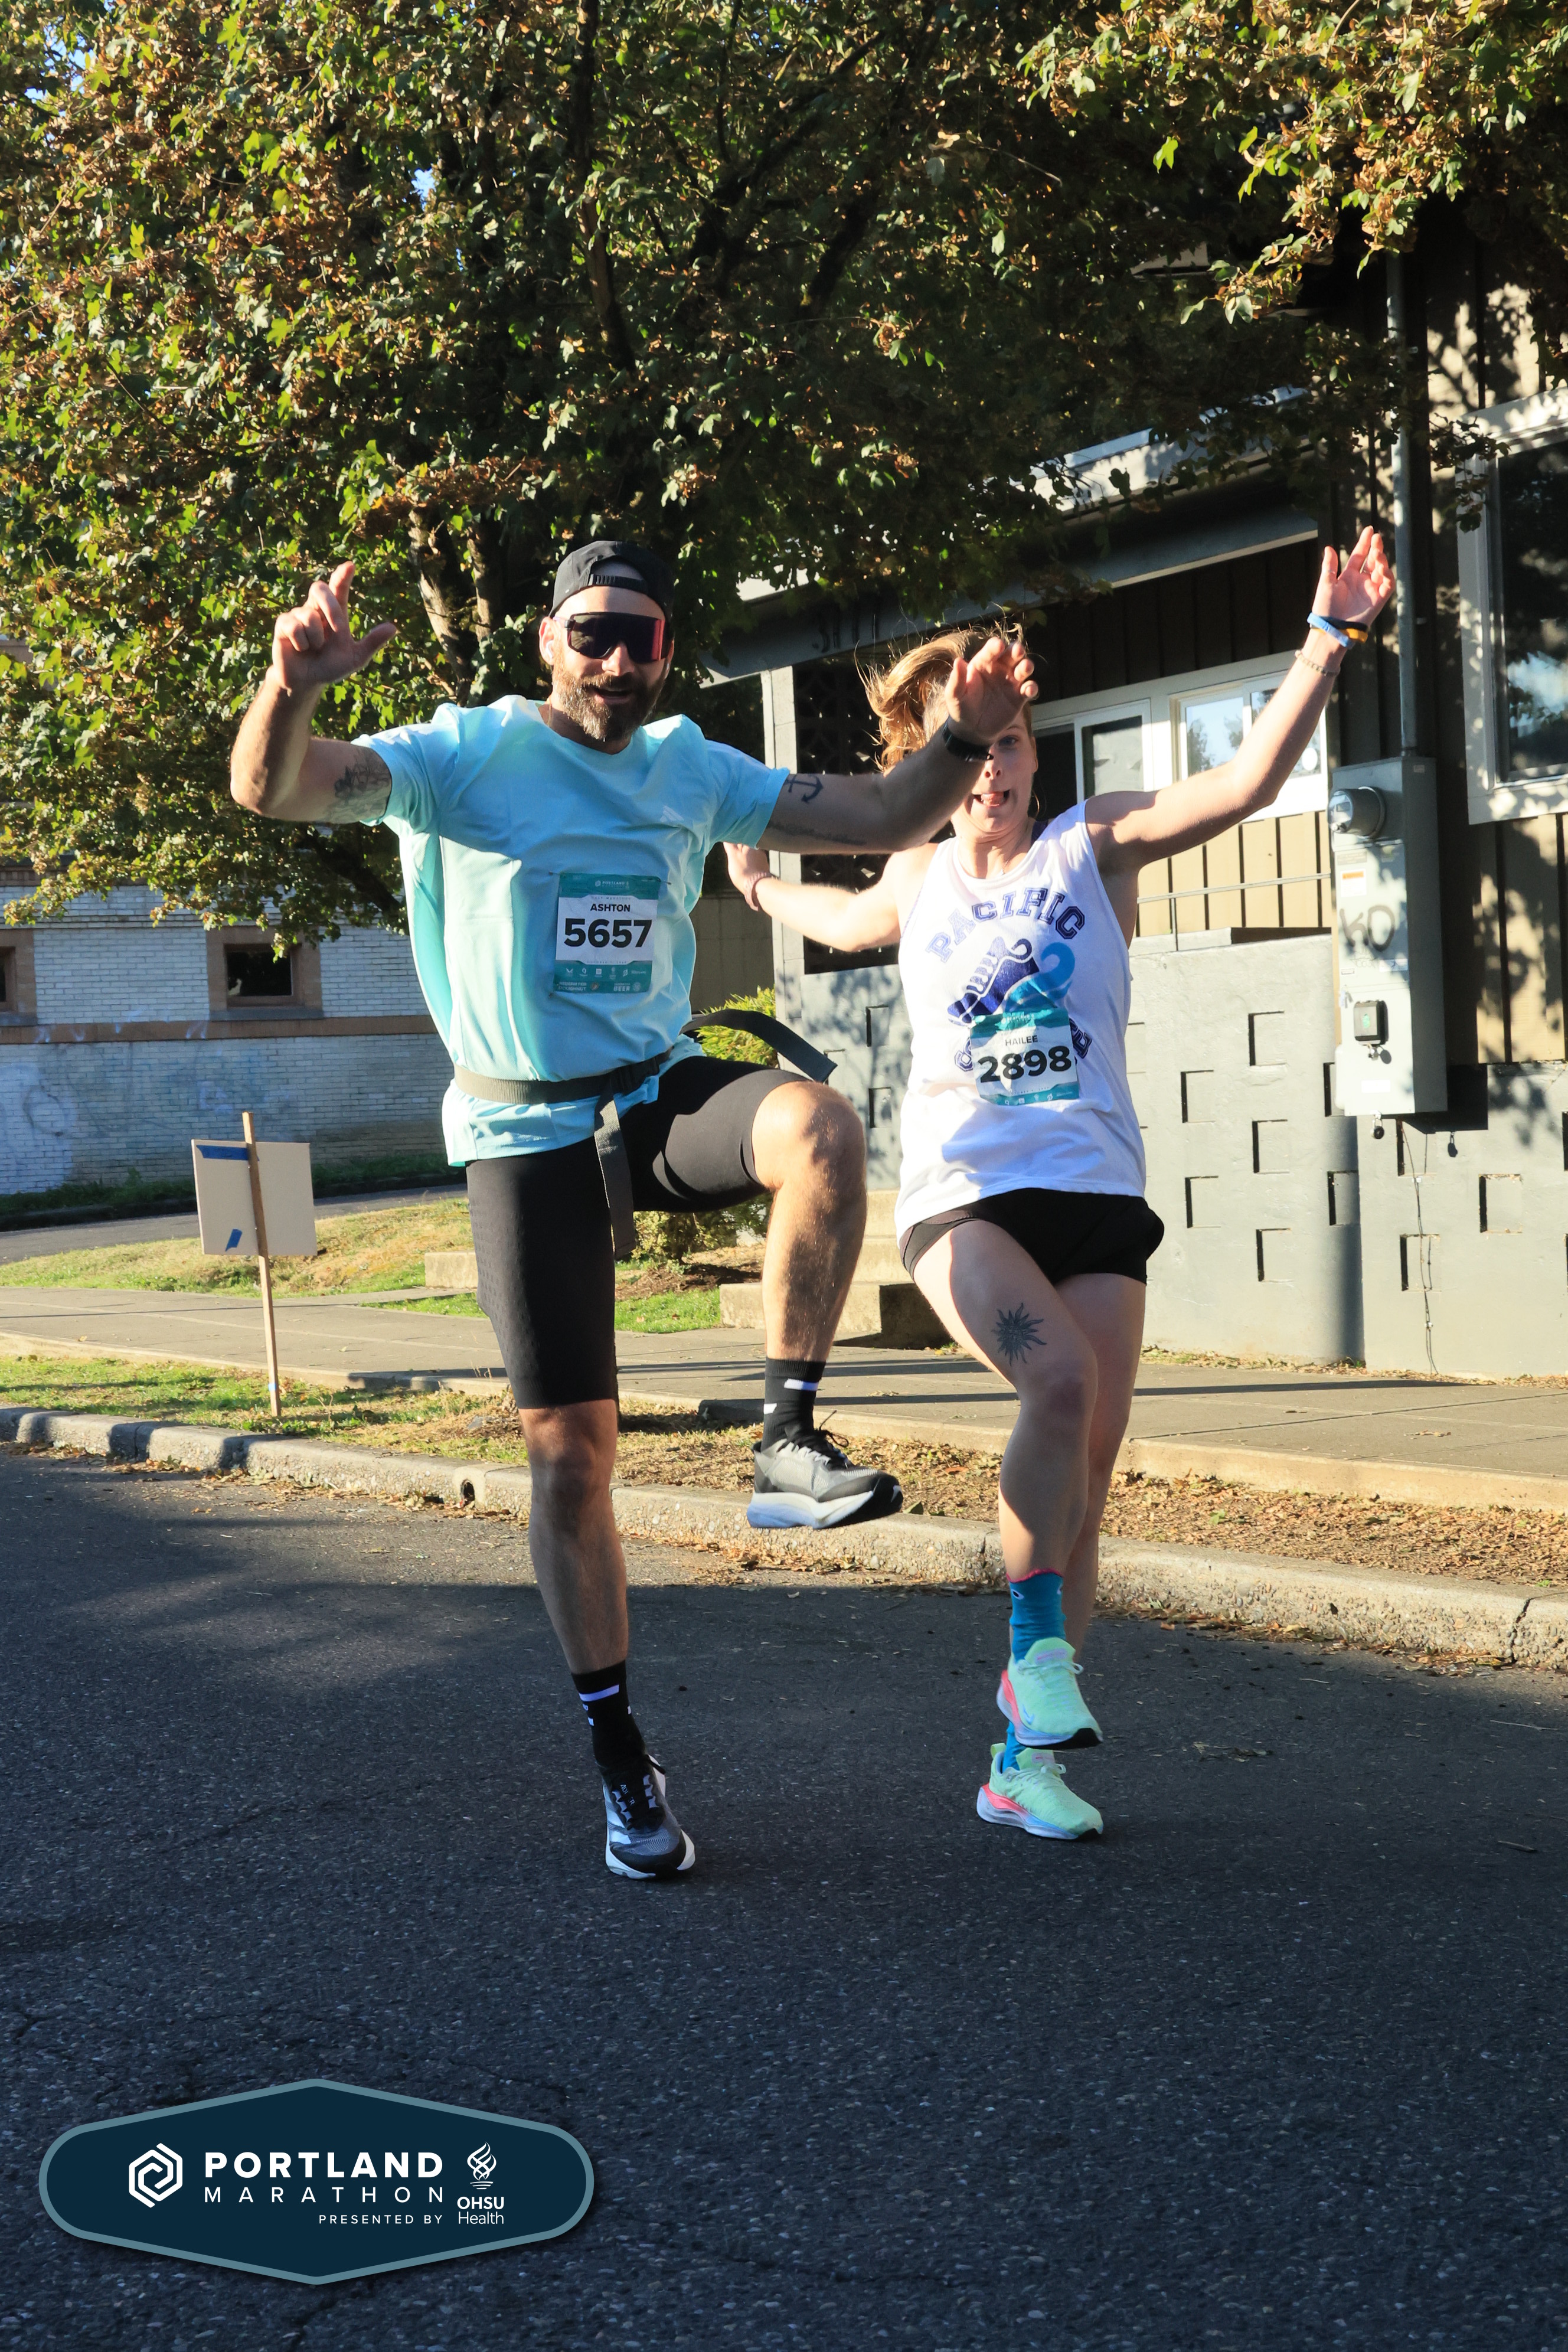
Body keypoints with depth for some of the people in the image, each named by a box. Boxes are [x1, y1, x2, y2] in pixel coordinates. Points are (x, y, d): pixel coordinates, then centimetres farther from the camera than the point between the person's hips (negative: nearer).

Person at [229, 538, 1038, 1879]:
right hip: (529, 1133, -3)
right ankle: (621, 1760, 14)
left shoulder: (692, 771, 7)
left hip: (662, 1097, 3)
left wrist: (967, 735, -10)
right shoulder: (469, 754, -7)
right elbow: (270, 789, -21)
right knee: (570, 1452, -1)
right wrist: (292, 684, -43)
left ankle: (789, 1445, -21)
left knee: (820, 1125, -32)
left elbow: (881, 820, 10)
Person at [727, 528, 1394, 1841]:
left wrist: (1329, 642, -17)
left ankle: (1027, 1757, 8)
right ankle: (1036, 1635, -12)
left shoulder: (1095, 848, 6)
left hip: (1095, 1186, 1)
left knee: (1093, 1459, -1)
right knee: (1060, 1381, -30)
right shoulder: (914, 883, 12)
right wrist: (759, 885, 49)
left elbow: (1249, 782, -8)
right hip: (962, 1191, -1)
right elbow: (846, 926, 37)